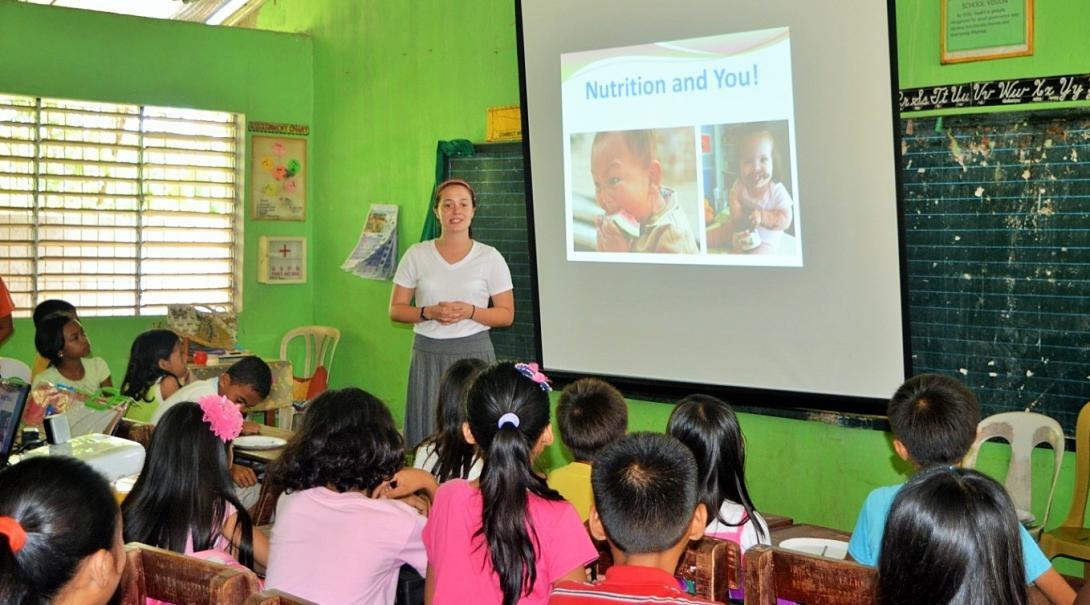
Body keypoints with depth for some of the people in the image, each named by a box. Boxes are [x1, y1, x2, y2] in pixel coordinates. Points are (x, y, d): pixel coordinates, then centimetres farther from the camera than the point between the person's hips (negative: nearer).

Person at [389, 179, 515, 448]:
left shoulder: (490, 257, 3)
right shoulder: (416, 255, 5)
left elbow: (507, 315, 4)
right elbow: (396, 310, 7)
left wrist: (470, 312, -14)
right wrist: (429, 313, -12)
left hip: (474, 352, -1)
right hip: (427, 353, 1)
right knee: (426, 431, 0)